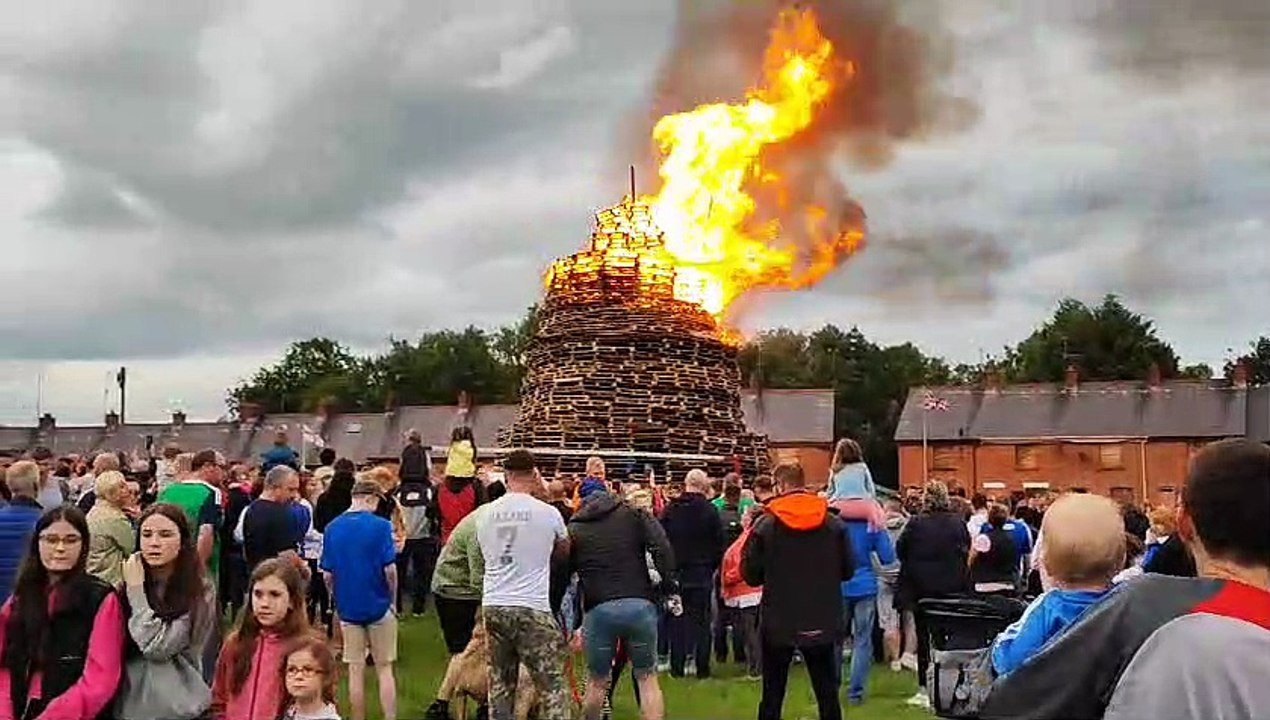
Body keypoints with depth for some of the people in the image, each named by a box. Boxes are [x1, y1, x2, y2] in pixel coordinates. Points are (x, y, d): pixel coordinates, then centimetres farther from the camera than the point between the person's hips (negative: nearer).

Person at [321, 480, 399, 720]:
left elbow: (327, 575, 2)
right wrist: (393, 600, 1)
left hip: (348, 607, 3)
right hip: (379, 605, -3)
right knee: (384, 668, 8)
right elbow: (390, 570, -13)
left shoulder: (332, 528, 0)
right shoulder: (380, 525, -12)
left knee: (356, 670, 10)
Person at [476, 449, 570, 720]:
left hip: (492, 605, 5)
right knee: (551, 685, 1)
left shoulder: (487, 514, 5)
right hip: (532, 608, -5)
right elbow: (565, 551, 11)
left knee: (500, 683, 15)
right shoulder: (547, 513, -7)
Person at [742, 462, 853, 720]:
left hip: (778, 623, -1)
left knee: (772, 696, 10)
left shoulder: (765, 525, -10)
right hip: (823, 622, 2)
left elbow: (750, 575, -7)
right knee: (827, 694, 13)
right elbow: (848, 570, 2)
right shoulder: (834, 524, -5)